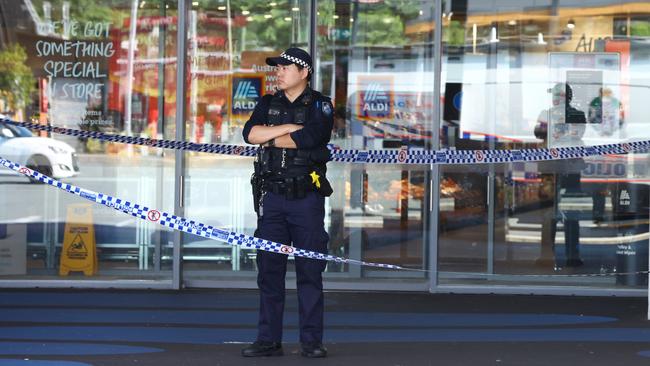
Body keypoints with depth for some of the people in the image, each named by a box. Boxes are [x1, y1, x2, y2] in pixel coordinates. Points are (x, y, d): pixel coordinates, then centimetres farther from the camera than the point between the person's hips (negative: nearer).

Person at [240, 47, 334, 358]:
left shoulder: (320, 106, 2)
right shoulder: (268, 104, 14)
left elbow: (308, 138, -17)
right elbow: (250, 133, -5)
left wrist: (270, 139, -5)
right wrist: (290, 127, -12)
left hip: (306, 197, -4)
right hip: (272, 196, 4)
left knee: (310, 271, -2)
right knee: (269, 269, 3)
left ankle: (311, 340, 2)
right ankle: (268, 340, 7)